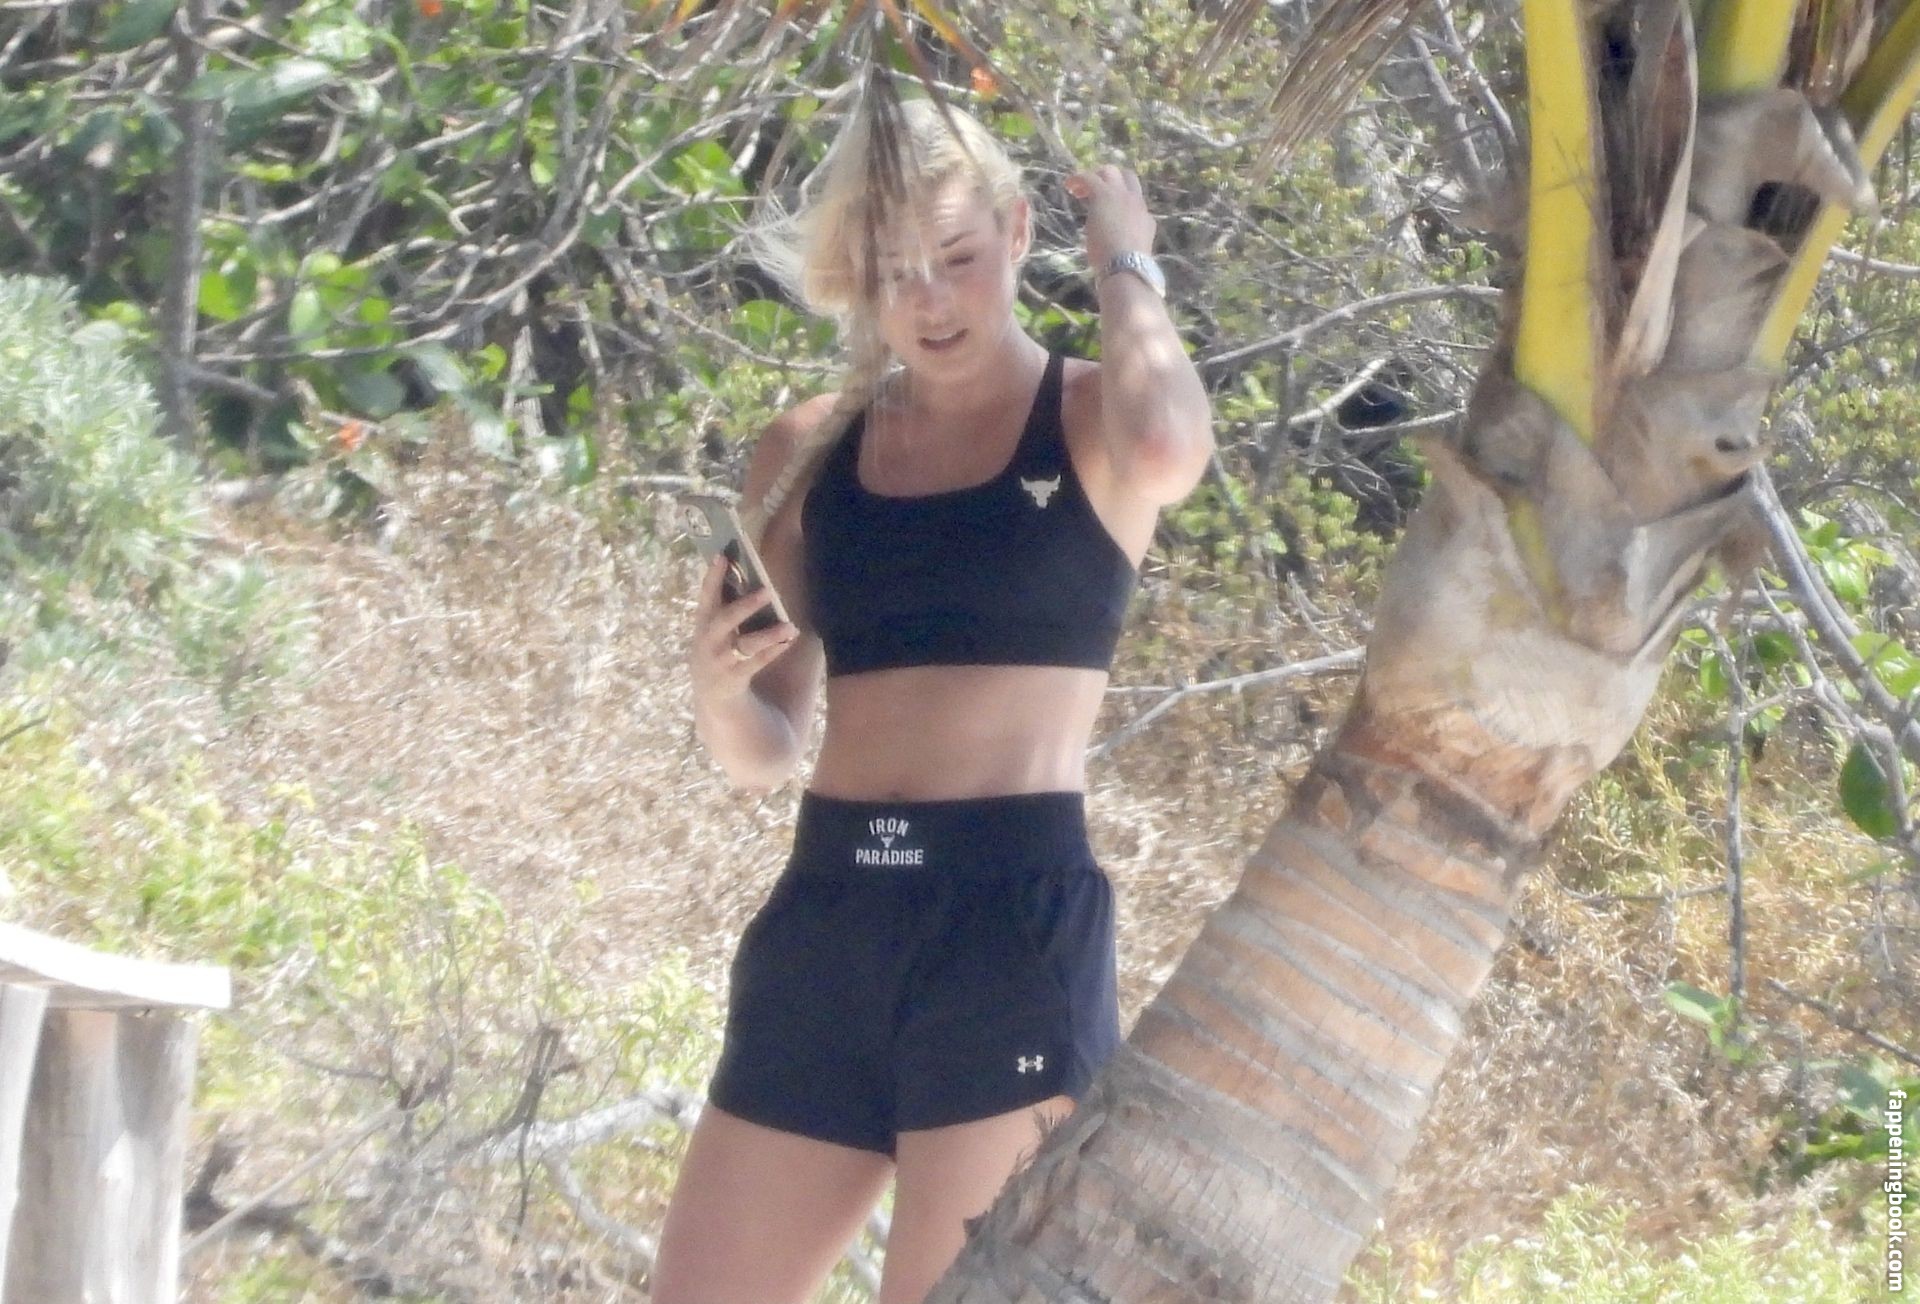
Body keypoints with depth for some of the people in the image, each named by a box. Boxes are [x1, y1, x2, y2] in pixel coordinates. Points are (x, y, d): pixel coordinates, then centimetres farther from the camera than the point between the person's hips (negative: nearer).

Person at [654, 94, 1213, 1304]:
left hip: (1017, 917, -5)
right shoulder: (810, 454, 12)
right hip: (823, 923, 5)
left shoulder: (1091, 421, 2)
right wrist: (715, 681, -6)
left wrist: (1128, 262, -8)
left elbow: (1169, 450, -26)